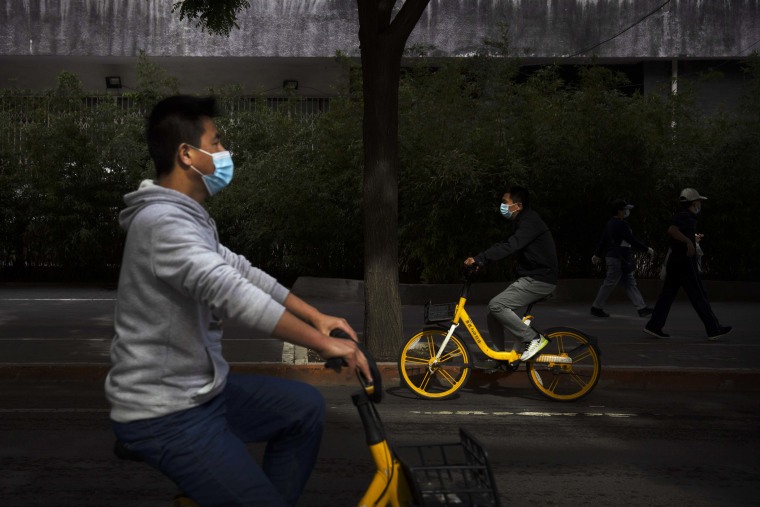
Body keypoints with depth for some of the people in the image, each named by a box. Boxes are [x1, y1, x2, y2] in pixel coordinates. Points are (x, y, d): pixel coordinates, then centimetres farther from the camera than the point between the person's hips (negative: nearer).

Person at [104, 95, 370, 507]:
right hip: (165, 416, -10)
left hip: (202, 389, 10)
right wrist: (323, 343, -31)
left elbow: (243, 272, 14)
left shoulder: (185, 217, 12)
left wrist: (317, 317, 8)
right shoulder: (163, 222, -23)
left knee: (305, 407, 16)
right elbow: (232, 293, -34)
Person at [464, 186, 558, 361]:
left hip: (539, 280, -10)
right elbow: (507, 246, 14)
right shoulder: (522, 222, 15)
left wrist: (478, 259, -33)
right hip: (531, 277, 10)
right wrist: (479, 260, 1)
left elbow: (509, 247, -30)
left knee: (496, 305, -20)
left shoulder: (530, 222, -17)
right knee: (494, 313, 5)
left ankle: (533, 339, -11)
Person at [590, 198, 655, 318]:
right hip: (618, 259, -10)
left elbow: (603, 239, 18)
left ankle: (641, 308, 8)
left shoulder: (611, 223, 12)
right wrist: (647, 249, -9)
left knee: (630, 284, 8)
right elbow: (632, 240, -17)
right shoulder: (621, 224, -17)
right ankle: (596, 308, 6)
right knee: (610, 283, -3)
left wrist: (597, 254, 25)